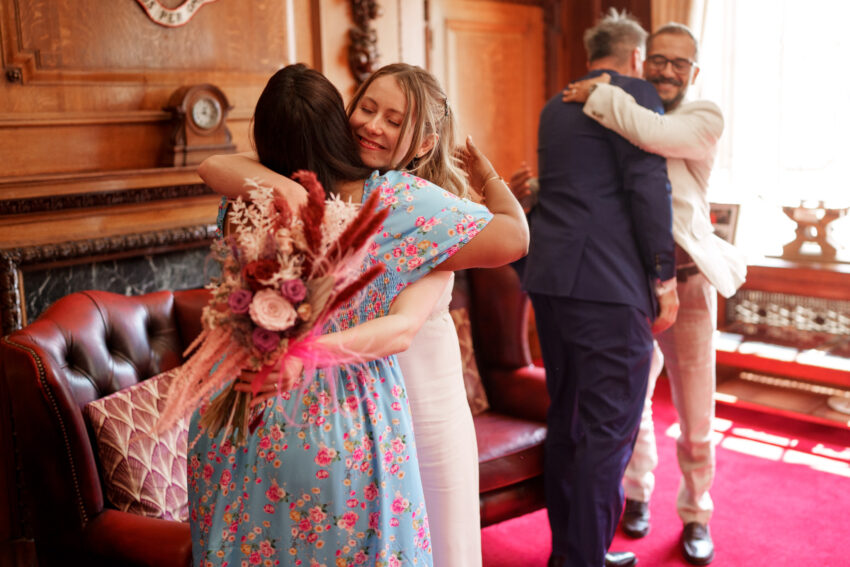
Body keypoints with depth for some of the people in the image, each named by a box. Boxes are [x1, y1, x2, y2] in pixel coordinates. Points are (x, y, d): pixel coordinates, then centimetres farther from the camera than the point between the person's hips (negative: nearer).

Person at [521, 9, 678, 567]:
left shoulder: (554, 108, 21)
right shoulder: (635, 93, -2)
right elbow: (648, 185, -12)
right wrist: (664, 275, -9)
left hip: (550, 279, 8)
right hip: (609, 283, -8)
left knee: (566, 418, 15)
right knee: (609, 426, -1)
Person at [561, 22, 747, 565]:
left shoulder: (706, 118, -5)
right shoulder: (618, 118, 7)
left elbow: (655, 135, -27)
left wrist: (599, 95, -18)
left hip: (685, 280, -2)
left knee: (696, 418, 4)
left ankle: (696, 515, 26)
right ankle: (638, 492, 38)